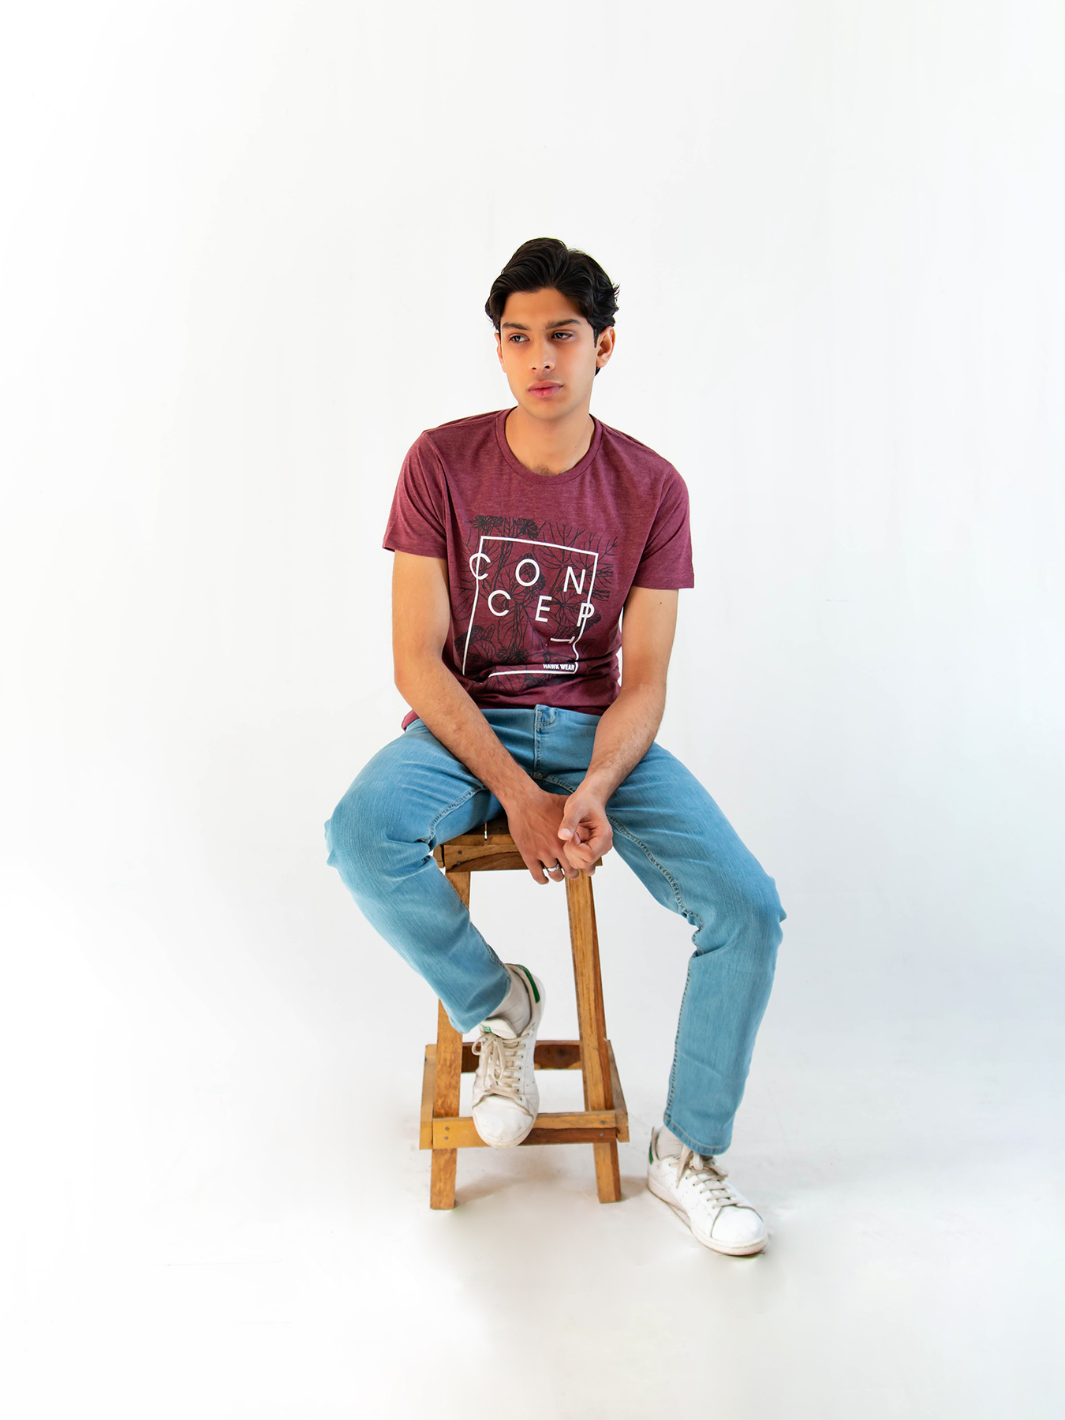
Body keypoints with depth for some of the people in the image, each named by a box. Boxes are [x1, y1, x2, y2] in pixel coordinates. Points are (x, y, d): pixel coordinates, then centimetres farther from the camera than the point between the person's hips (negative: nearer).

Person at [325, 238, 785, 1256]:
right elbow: (417, 660, -10)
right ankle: (495, 1004, -3)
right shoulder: (442, 463, -6)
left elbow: (644, 678, -4)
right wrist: (517, 793, -21)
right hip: (463, 724, 0)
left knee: (748, 909, -19)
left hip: (597, 730, 1)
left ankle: (686, 1151, 6)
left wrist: (593, 790, -24)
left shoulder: (649, 487, -3)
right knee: (360, 836, -34)